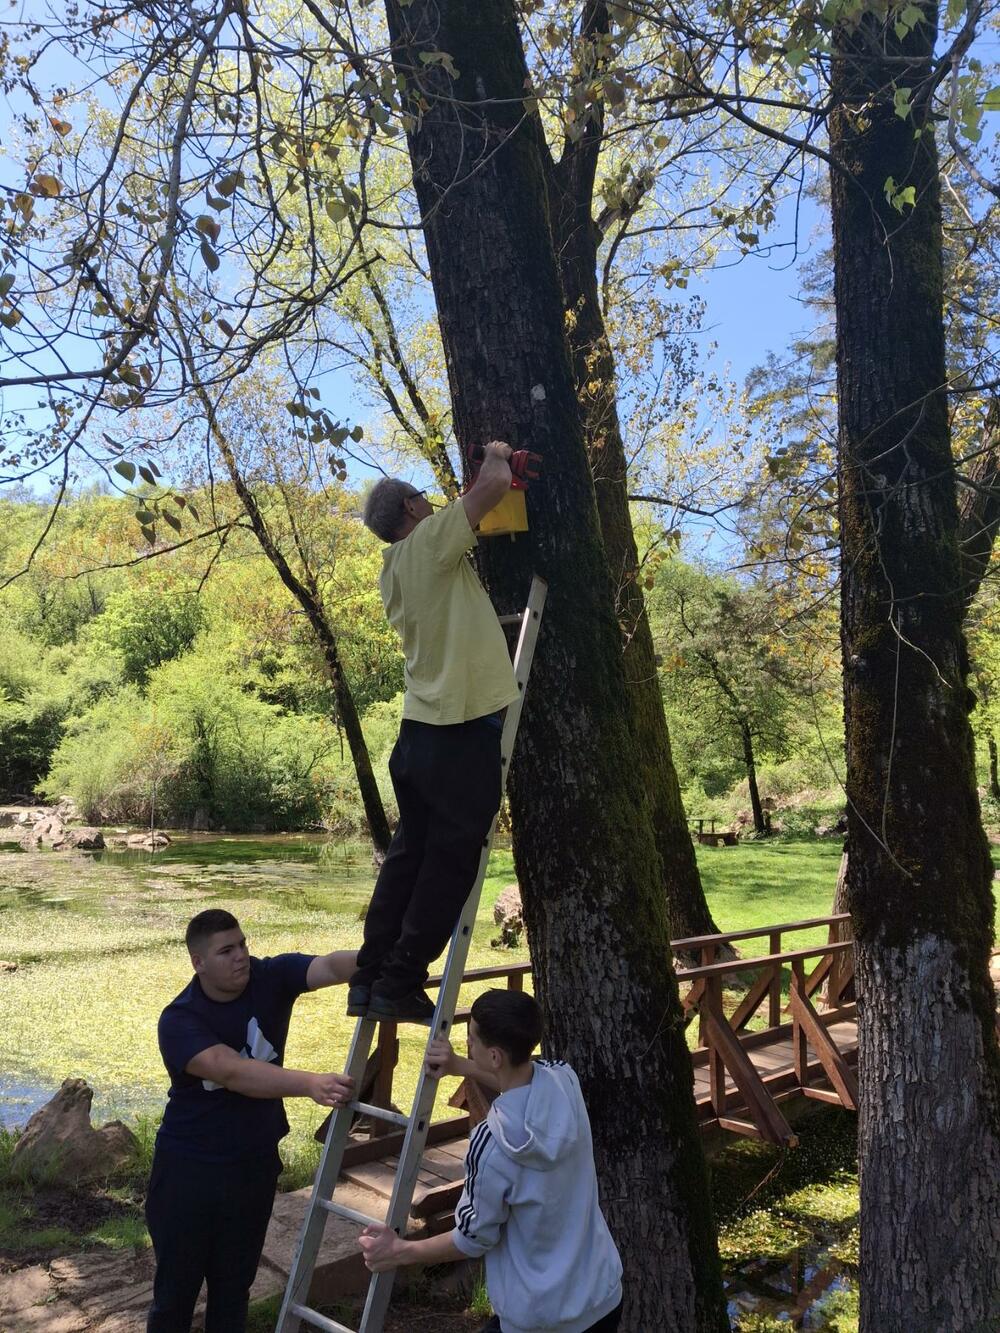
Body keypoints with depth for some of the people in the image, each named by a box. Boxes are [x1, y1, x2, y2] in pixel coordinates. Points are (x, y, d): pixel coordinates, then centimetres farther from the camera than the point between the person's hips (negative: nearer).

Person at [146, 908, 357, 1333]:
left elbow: (329, 966, -30)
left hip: (256, 1164, 3)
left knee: (234, 1284, 18)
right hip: (190, 1169, -3)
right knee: (177, 1285, 14)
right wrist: (310, 1083, -49)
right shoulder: (179, 1020, -21)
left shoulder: (270, 977, -12)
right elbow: (233, 1072, -36)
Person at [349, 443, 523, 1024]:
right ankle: (400, 986, 4)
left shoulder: (395, 568, 16)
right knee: (450, 865, 0)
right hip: (464, 731, -9)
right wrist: (496, 455, 5)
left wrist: (495, 472, 25)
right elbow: (494, 486, -17)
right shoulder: (430, 540, -8)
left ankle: (370, 978, 18)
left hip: (420, 730, 9)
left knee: (409, 855, 14)